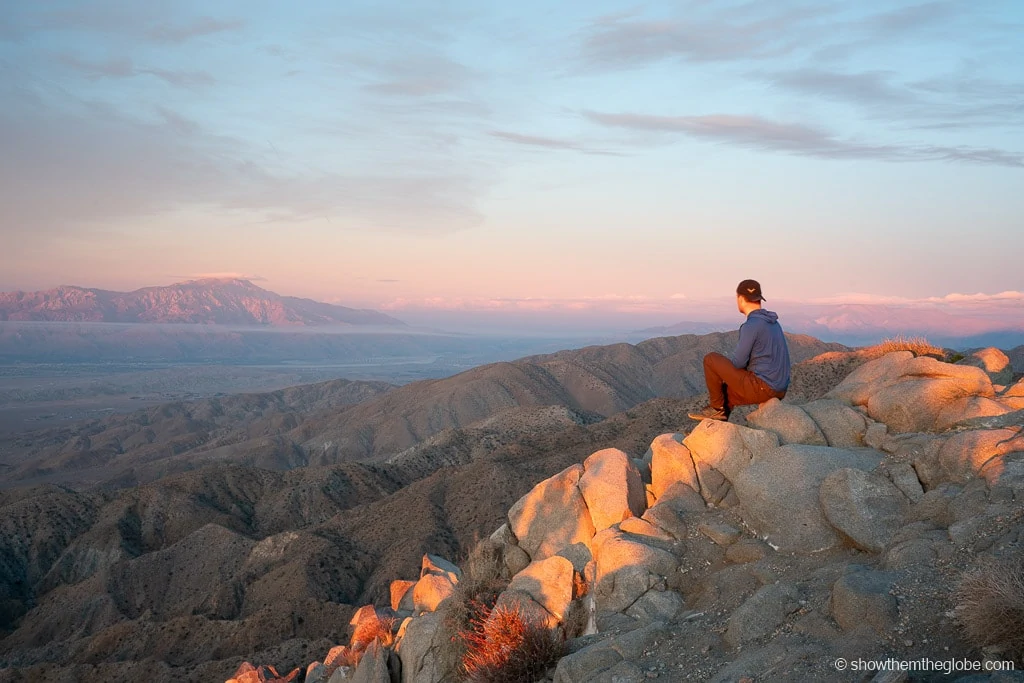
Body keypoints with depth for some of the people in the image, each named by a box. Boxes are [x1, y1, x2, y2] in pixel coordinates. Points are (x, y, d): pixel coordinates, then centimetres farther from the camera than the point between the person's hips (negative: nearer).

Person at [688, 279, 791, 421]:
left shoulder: (751, 326, -16)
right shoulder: (773, 323, 14)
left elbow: (738, 362, -15)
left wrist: (725, 369, 10)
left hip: (761, 387, -9)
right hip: (778, 390, 9)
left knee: (711, 359, 0)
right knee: (727, 390, 29)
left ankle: (716, 407, 11)